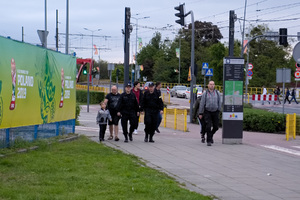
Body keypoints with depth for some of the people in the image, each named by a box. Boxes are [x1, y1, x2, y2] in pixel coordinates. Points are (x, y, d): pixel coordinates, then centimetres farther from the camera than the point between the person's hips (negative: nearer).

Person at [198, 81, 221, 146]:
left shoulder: (217, 93, 2)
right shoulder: (205, 93, -3)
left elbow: (219, 102, 10)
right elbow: (202, 103, -2)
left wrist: (219, 110, 10)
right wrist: (200, 113, -3)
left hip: (215, 112, 2)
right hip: (207, 112, -2)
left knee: (216, 127, 4)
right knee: (208, 126, -10)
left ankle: (211, 135, 33)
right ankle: (209, 141, -2)